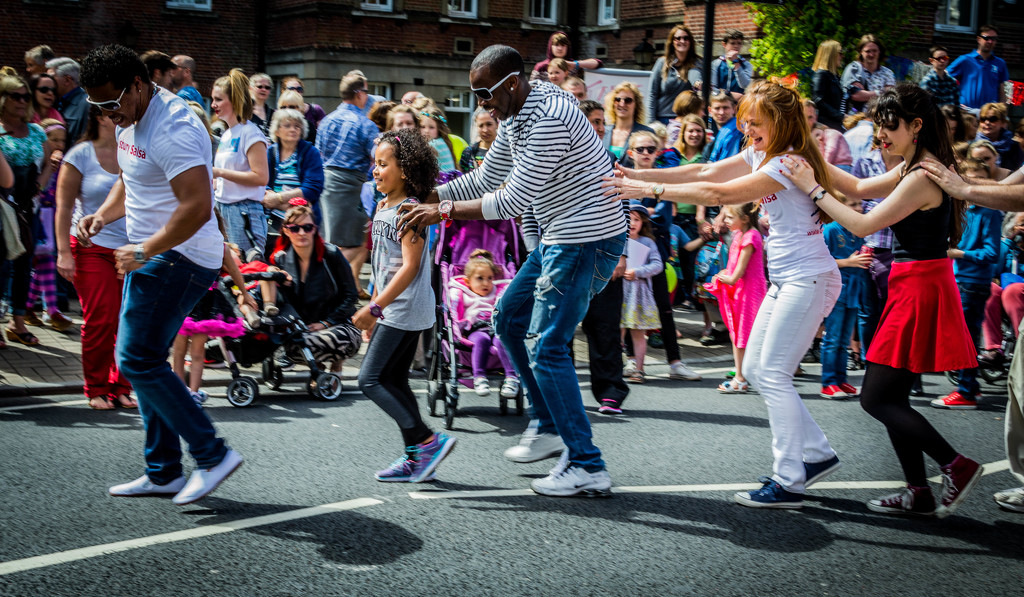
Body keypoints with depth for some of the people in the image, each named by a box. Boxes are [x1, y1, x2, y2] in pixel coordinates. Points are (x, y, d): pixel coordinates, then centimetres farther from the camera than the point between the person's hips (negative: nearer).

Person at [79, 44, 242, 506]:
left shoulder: (172, 129, -22)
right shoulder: (130, 120, 11)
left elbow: (197, 209, -29)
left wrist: (143, 252, -20)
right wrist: (101, 216, 8)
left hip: (180, 257, -10)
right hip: (152, 255, 10)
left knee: (138, 360, -11)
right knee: (145, 362, 12)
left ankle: (213, 455, -4)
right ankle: (163, 472, 21)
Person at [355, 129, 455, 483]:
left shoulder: (409, 209, -14)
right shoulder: (383, 207, 14)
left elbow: (410, 266, -20)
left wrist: (374, 307, -21)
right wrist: (374, 310, 21)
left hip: (406, 310, -10)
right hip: (394, 310, 10)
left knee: (370, 379, -10)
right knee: (394, 381, 10)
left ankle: (427, 441, -8)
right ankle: (415, 457, 15)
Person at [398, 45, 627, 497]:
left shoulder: (548, 120, -23)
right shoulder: (513, 117, 10)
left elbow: (514, 201, -23)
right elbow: (486, 179, 18)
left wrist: (444, 212, -16)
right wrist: (425, 195, 8)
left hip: (588, 239, -11)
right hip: (560, 238, 11)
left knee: (546, 348, -10)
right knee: (508, 318, 17)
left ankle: (588, 468, -4)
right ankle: (550, 426, 26)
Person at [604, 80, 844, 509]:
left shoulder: (789, 163, -19)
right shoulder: (760, 155, 11)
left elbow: (719, 194, -24)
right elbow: (706, 172, 8)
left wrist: (651, 190, -22)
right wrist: (637, 175, 0)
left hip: (808, 280, -10)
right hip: (786, 280, 10)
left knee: (772, 374, -10)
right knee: (755, 369, 10)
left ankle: (789, 482, -4)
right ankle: (818, 454, 19)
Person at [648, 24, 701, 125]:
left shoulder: (695, 63, 3)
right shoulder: (662, 62, 4)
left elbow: (695, 74, -22)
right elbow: (652, 93, 4)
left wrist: (697, 83, -46)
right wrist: (652, 122, -2)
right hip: (663, 118, 1)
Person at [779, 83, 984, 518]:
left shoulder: (922, 178, -18)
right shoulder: (913, 169, 12)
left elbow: (863, 225, -18)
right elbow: (858, 188, 21)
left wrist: (813, 189, -12)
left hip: (919, 290, -10)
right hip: (913, 287, 10)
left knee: (875, 398, -5)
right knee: (892, 398, 12)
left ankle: (957, 466, -1)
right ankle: (919, 493, 17)